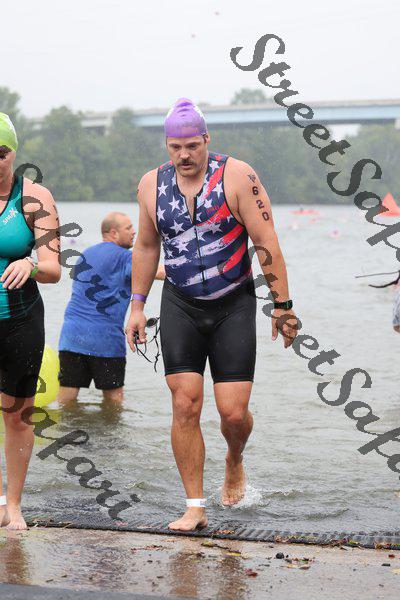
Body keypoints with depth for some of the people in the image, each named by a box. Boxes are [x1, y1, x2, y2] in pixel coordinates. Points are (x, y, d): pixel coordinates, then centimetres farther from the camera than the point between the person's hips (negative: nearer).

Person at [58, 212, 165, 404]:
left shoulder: (85, 255, 19)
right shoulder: (123, 257, -4)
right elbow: (159, 272, -15)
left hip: (71, 334, 6)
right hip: (104, 337, -6)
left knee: (67, 396, 3)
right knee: (114, 397, 6)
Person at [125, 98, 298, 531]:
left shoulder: (237, 177, -9)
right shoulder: (152, 184, 3)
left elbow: (267, 244, -8)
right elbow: (146, 247, 16)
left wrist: (282, 306, -9)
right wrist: (137, 306, 16)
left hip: (234, 305, -2)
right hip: (180, 306, 3)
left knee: (233, 413, -6)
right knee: (184, 405, -7)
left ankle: (234, 462, 30)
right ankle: (195, 507, 3)